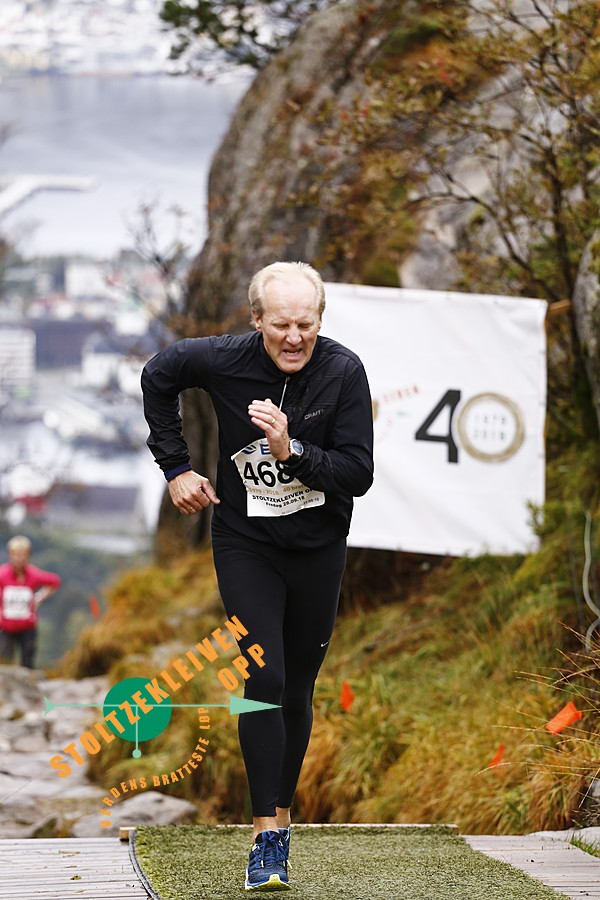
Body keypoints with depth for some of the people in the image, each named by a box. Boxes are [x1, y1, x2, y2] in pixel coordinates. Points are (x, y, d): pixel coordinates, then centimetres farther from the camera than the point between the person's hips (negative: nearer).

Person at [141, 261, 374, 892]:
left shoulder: (343, 371, -14)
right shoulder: (224, 360, -12)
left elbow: (359, 473, -16)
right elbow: (158, 377, 9)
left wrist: (291, 451, -30)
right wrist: (175, 467, 7)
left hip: (318, 550, 1)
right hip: (245, 546, -1)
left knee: (297, 690, 9)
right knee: (265, 680, -14)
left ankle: (281, 818, 25)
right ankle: (265, 839, -12)